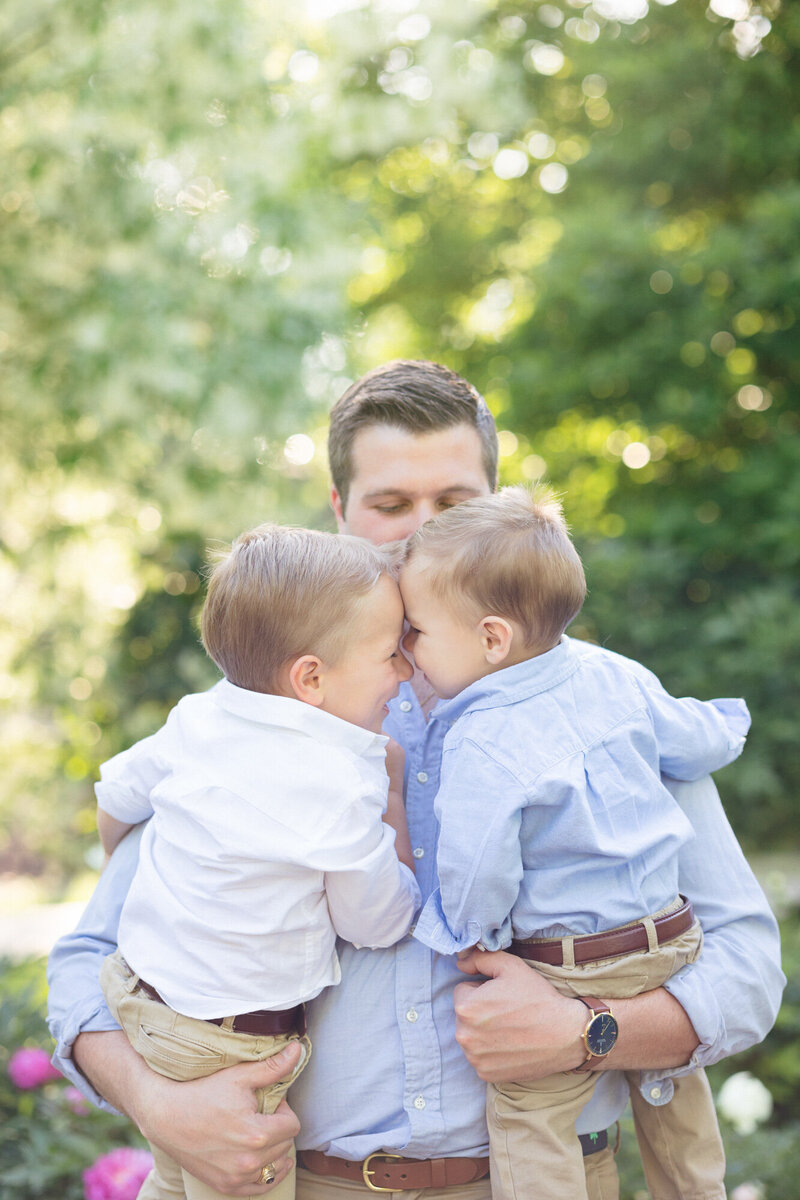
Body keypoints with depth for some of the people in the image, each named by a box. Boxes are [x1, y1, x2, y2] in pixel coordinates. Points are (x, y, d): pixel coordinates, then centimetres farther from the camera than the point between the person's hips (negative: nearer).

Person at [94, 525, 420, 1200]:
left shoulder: (197, 720, -3)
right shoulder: (342, 788, -24)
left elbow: (116, 795, 14)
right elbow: (375, 925, -11)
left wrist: (121, 860, 35)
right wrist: (413, 874, 10)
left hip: (135, 993, 8)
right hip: (225, 1049, -8)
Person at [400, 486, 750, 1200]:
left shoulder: (482, 748, -24)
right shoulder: (616, 676, -3)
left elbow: (476, 877, -22)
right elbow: (697, 743, 12)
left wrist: (467, 937, -1)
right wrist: (730, 723, 34)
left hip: (566, 977, -8)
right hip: (673, 941, 8)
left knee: (529, 1123, 4)